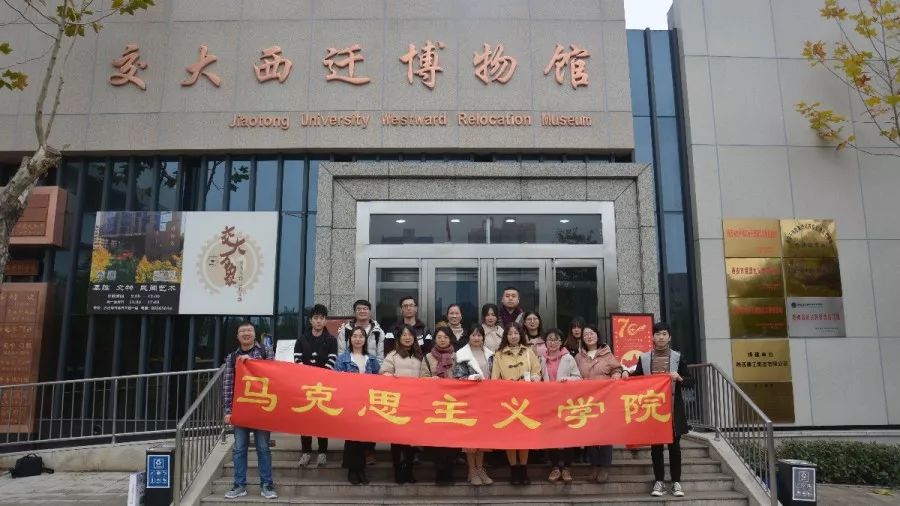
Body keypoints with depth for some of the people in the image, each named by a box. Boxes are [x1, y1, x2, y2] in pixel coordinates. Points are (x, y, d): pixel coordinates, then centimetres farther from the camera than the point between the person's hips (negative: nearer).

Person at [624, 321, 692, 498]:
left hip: (673, 407, -1)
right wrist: (627, 374, -4)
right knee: (655, 446, 4)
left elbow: (691, 382, 3)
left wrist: (680, 378, -16)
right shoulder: (644, 358, 5)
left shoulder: (677, 357, 2)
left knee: (674, 444, 4)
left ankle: (676, 482, 13)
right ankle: (659, 481, 13)